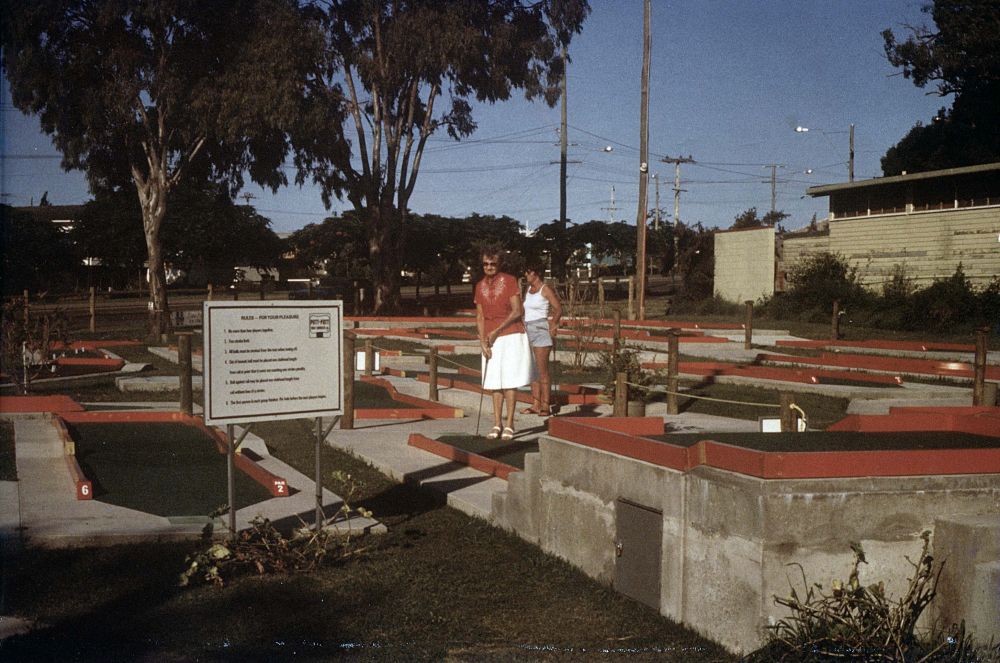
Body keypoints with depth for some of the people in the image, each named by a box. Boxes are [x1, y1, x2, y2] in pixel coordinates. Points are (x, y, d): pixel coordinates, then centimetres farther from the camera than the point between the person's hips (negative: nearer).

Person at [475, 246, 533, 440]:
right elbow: (480, 316, 8)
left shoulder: (510, 281, -6)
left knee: (509, 381, -5)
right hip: (491, 339, 4)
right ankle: (497, 424, 9)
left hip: (511, 335, -4)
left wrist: (496, 331, -13)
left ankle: (509, 424, -1)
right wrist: (483, 342, -4)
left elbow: (517, 311, -10)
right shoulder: (480, 286, 8)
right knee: (494, 381, 4)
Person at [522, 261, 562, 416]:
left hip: (541, 331, -8)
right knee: (532, 370, 7)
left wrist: (552, 326, -11)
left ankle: (545, 406, -5)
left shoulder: (545, 289, -8)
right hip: (528, 331, 8)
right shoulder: (528, 289, 15)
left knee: (542, 370, -8)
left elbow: (559, 309, -12)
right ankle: (535, 404, 10)